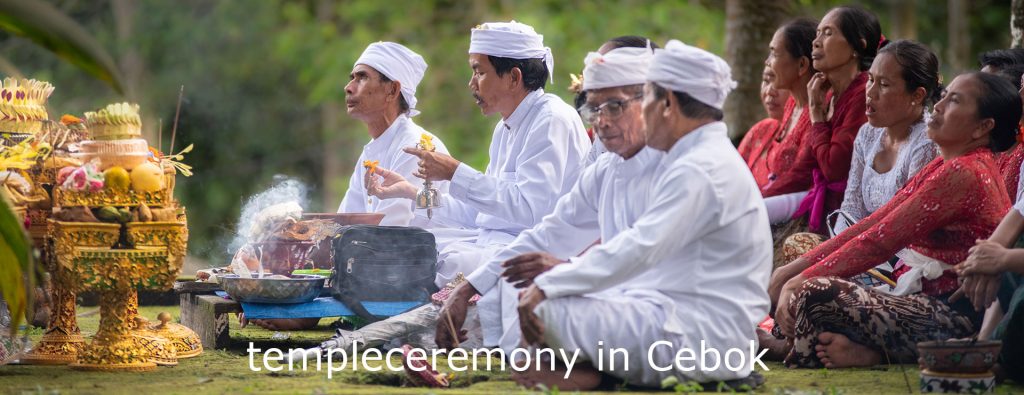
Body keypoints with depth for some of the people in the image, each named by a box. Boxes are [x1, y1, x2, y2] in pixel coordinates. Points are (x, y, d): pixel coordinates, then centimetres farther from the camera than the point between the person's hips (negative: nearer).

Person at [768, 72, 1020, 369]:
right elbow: (871, 225, 13)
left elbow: (878, 242, -16)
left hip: (953, 315, -10)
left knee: (817, 297, -29)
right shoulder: (943, 167, 19)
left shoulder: (963, 174, -14)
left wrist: (800, 281, -12)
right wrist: (794, 269, 4)